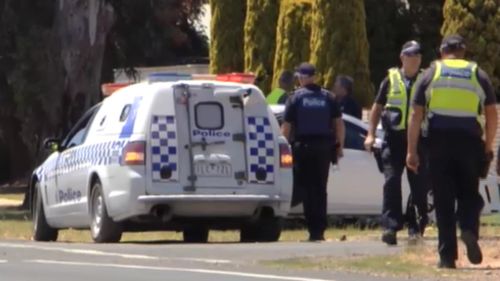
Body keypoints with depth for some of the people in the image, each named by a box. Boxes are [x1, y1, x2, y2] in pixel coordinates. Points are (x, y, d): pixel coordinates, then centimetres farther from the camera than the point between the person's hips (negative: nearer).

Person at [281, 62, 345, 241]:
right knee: (320, 189, 11)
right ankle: (320, 230, 9)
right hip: (324, 146, 3)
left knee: (307, 189, 0)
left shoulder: (296, 97, -3)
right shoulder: (327, 97, 6)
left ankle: (314, 230, -6)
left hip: (303, 147, -3)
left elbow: (286, 126, -7)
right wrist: (339, 145, 11)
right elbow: (339, 123, 4)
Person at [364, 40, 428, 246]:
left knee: (419, 185, 2)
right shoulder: (391, 80, 7)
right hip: (394, 138, -1)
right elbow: (377, 107, 13)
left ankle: (416, 228, 11)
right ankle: (390, 227, -11)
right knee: (391, 182, -9)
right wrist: (371, 134, 5)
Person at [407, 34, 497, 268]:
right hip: (470, 140, 0)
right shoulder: (478, 75, 11)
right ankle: (469, 229, -17)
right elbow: (492, 114, 7)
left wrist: (412, 151, 3)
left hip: (439, 141, 0)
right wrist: (488, 148, 14)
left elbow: (416, 115, 3)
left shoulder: (431, 74, 9)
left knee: (443, 199, 3)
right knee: (469, 194, 12)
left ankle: (447, 255, 1)